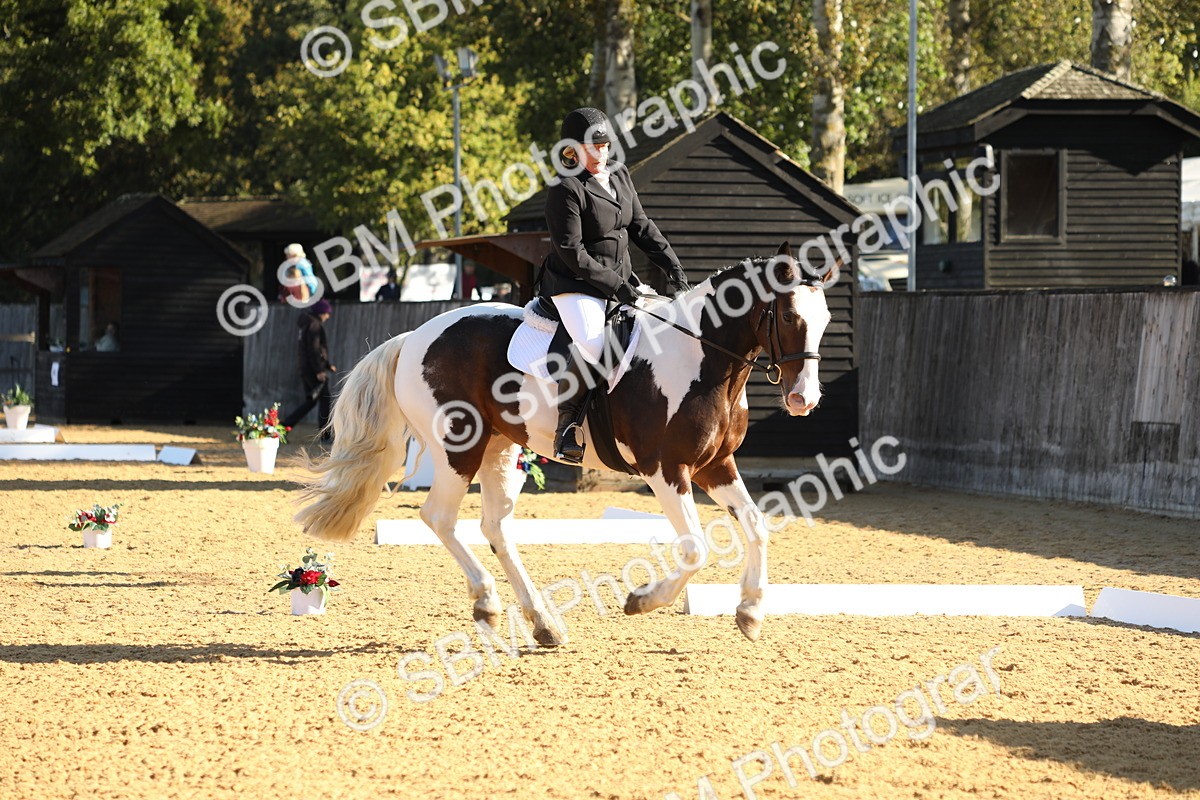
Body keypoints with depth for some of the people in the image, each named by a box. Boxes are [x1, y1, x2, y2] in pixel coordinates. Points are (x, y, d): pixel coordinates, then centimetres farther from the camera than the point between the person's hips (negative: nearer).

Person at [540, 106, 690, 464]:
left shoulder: (620, 176, 11)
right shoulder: (566, 190, -14)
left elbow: (642, 227, 15)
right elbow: (572, 253, -17)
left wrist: (672, 266, 3)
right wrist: (615, 286, -19)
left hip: (620, 279, 8)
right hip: (575, 285, -8)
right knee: (592, 344, -33)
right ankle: (567, 427, -22)